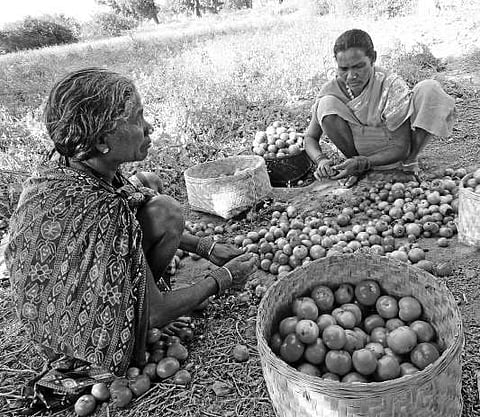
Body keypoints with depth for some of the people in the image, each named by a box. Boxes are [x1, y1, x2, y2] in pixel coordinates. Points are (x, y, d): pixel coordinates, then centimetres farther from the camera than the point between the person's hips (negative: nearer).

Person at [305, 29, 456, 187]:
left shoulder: (391, 84, -24)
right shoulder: (331, 89, -15)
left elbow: (401, 148, -23)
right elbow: (310, 138, -7)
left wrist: (362, 163, -38)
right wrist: (321, 160, -31)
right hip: (363, 154, 2)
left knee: (429, 88, -24)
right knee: (326, 105, -24)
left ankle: (410, 162, -10)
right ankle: (358, 170, -11)